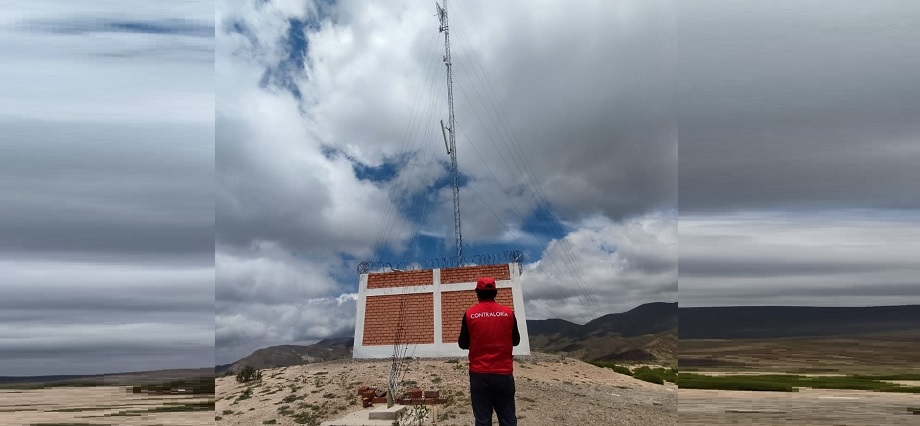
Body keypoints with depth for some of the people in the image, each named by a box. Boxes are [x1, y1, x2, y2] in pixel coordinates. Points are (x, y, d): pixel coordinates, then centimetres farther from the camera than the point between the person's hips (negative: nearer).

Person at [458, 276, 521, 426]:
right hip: (504, 373, 1)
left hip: (479, 374, -1)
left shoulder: (470, 314, -4)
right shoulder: (508, 312, -1)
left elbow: (463, 344, 3)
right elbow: (516, 341, 11)